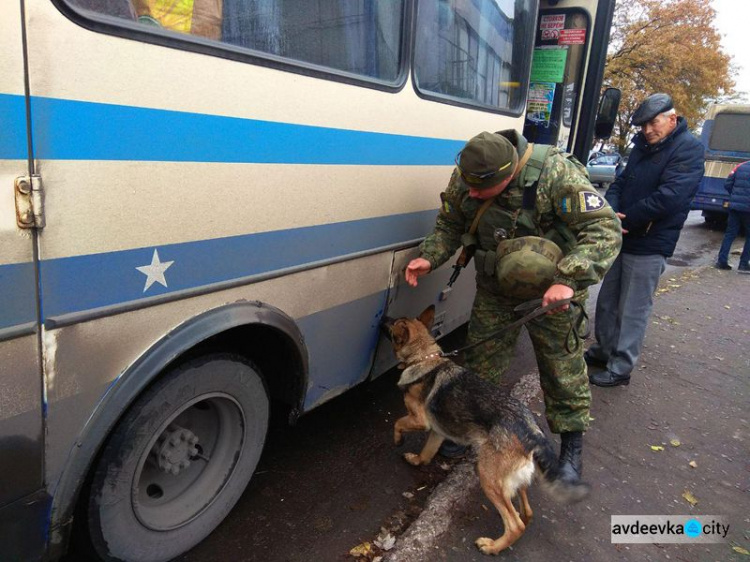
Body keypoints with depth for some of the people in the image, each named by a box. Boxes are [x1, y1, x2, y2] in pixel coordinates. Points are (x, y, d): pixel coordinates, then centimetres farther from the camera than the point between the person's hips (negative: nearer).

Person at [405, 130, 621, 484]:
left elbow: (605, 231, -29)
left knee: (561, 369, 7)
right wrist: (429, 257, -14)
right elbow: (449, 225, 4)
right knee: (480, 364, 12)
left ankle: (571, 448, 28)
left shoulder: (556, 174, -28)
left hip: (550, 290, -4)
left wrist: (568, 280, -42)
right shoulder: (465, 179, -13)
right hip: (494, 287, 4)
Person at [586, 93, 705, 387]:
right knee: (607, 302, 16)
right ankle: (604, 351, 32)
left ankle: (620, 368, 11)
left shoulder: (689, 149, -11)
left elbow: (668, 197, -21)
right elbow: (620, 183, 9)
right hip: (623, 239, 8)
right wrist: (611, 211, -12)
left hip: (649, 246, -8)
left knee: (633, 310, 0)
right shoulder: (643, 147, 13)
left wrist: (624, 221, -15)